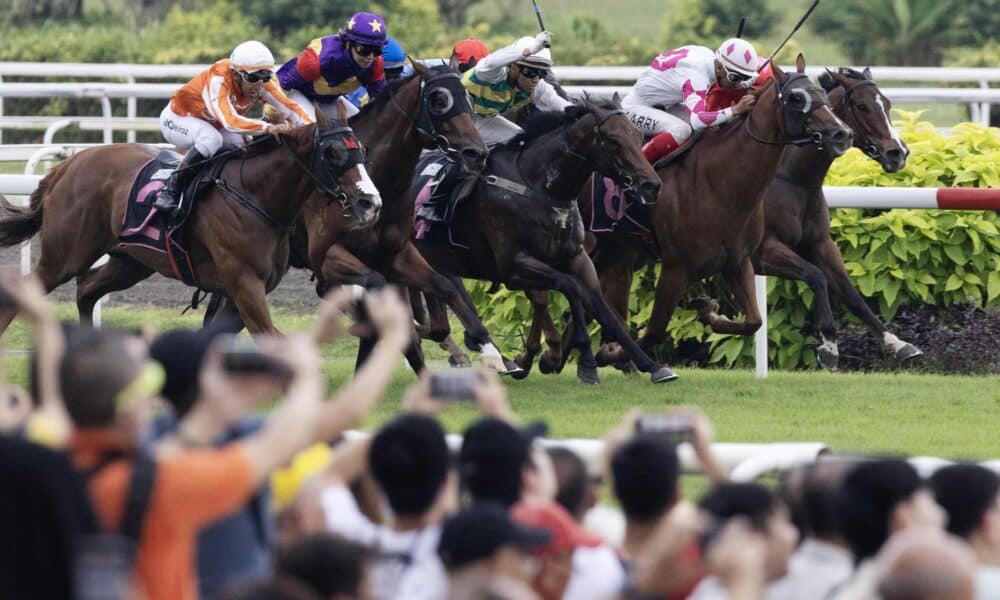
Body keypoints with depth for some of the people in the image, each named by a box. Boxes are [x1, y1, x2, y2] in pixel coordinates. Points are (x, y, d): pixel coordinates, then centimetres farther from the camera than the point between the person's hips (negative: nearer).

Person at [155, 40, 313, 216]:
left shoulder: (261, 85, -18)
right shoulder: (218, 81, -39)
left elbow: (290, 107, -18)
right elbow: (230, 121, -53)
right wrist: (268, 128, -64)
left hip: (211, 125, 8)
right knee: (212, 138, -34)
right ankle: (169, 192, -29)